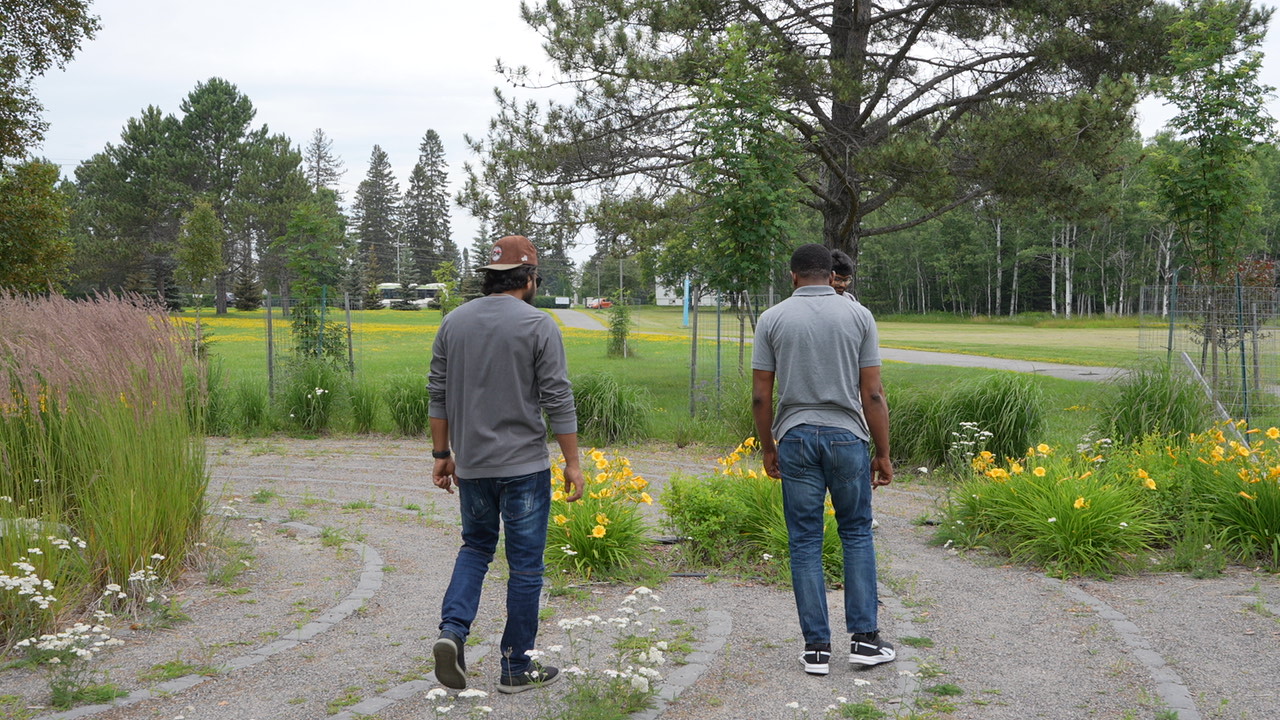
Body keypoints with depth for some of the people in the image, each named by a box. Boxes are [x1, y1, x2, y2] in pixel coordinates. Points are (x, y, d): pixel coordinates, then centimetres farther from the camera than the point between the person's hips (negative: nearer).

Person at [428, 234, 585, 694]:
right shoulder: (539, 325, -10)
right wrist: (572, 463, -5)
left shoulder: (454, 322, 4)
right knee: (525, 566, 6)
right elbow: (558, 401, -11)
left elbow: (439, 396, 7)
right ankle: (517, 669, 13)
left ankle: (453, 628, 1)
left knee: (476, 547, 23)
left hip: (471, 465, 5)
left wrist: (441, 454, 15)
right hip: (524, 467, -4)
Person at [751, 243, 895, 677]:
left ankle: (817, 647, 7)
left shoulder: (772, 319, 1)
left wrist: (768, 448, 12)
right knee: (857, 535, 13)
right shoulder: (858, 316, 0)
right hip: (847, 436, 0)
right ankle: (864, 638, 10)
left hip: (796, 437, 0)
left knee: (805, 543, 6)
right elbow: (873, 394, -3)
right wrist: (883, 454, 4)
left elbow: (760, 396, 0)